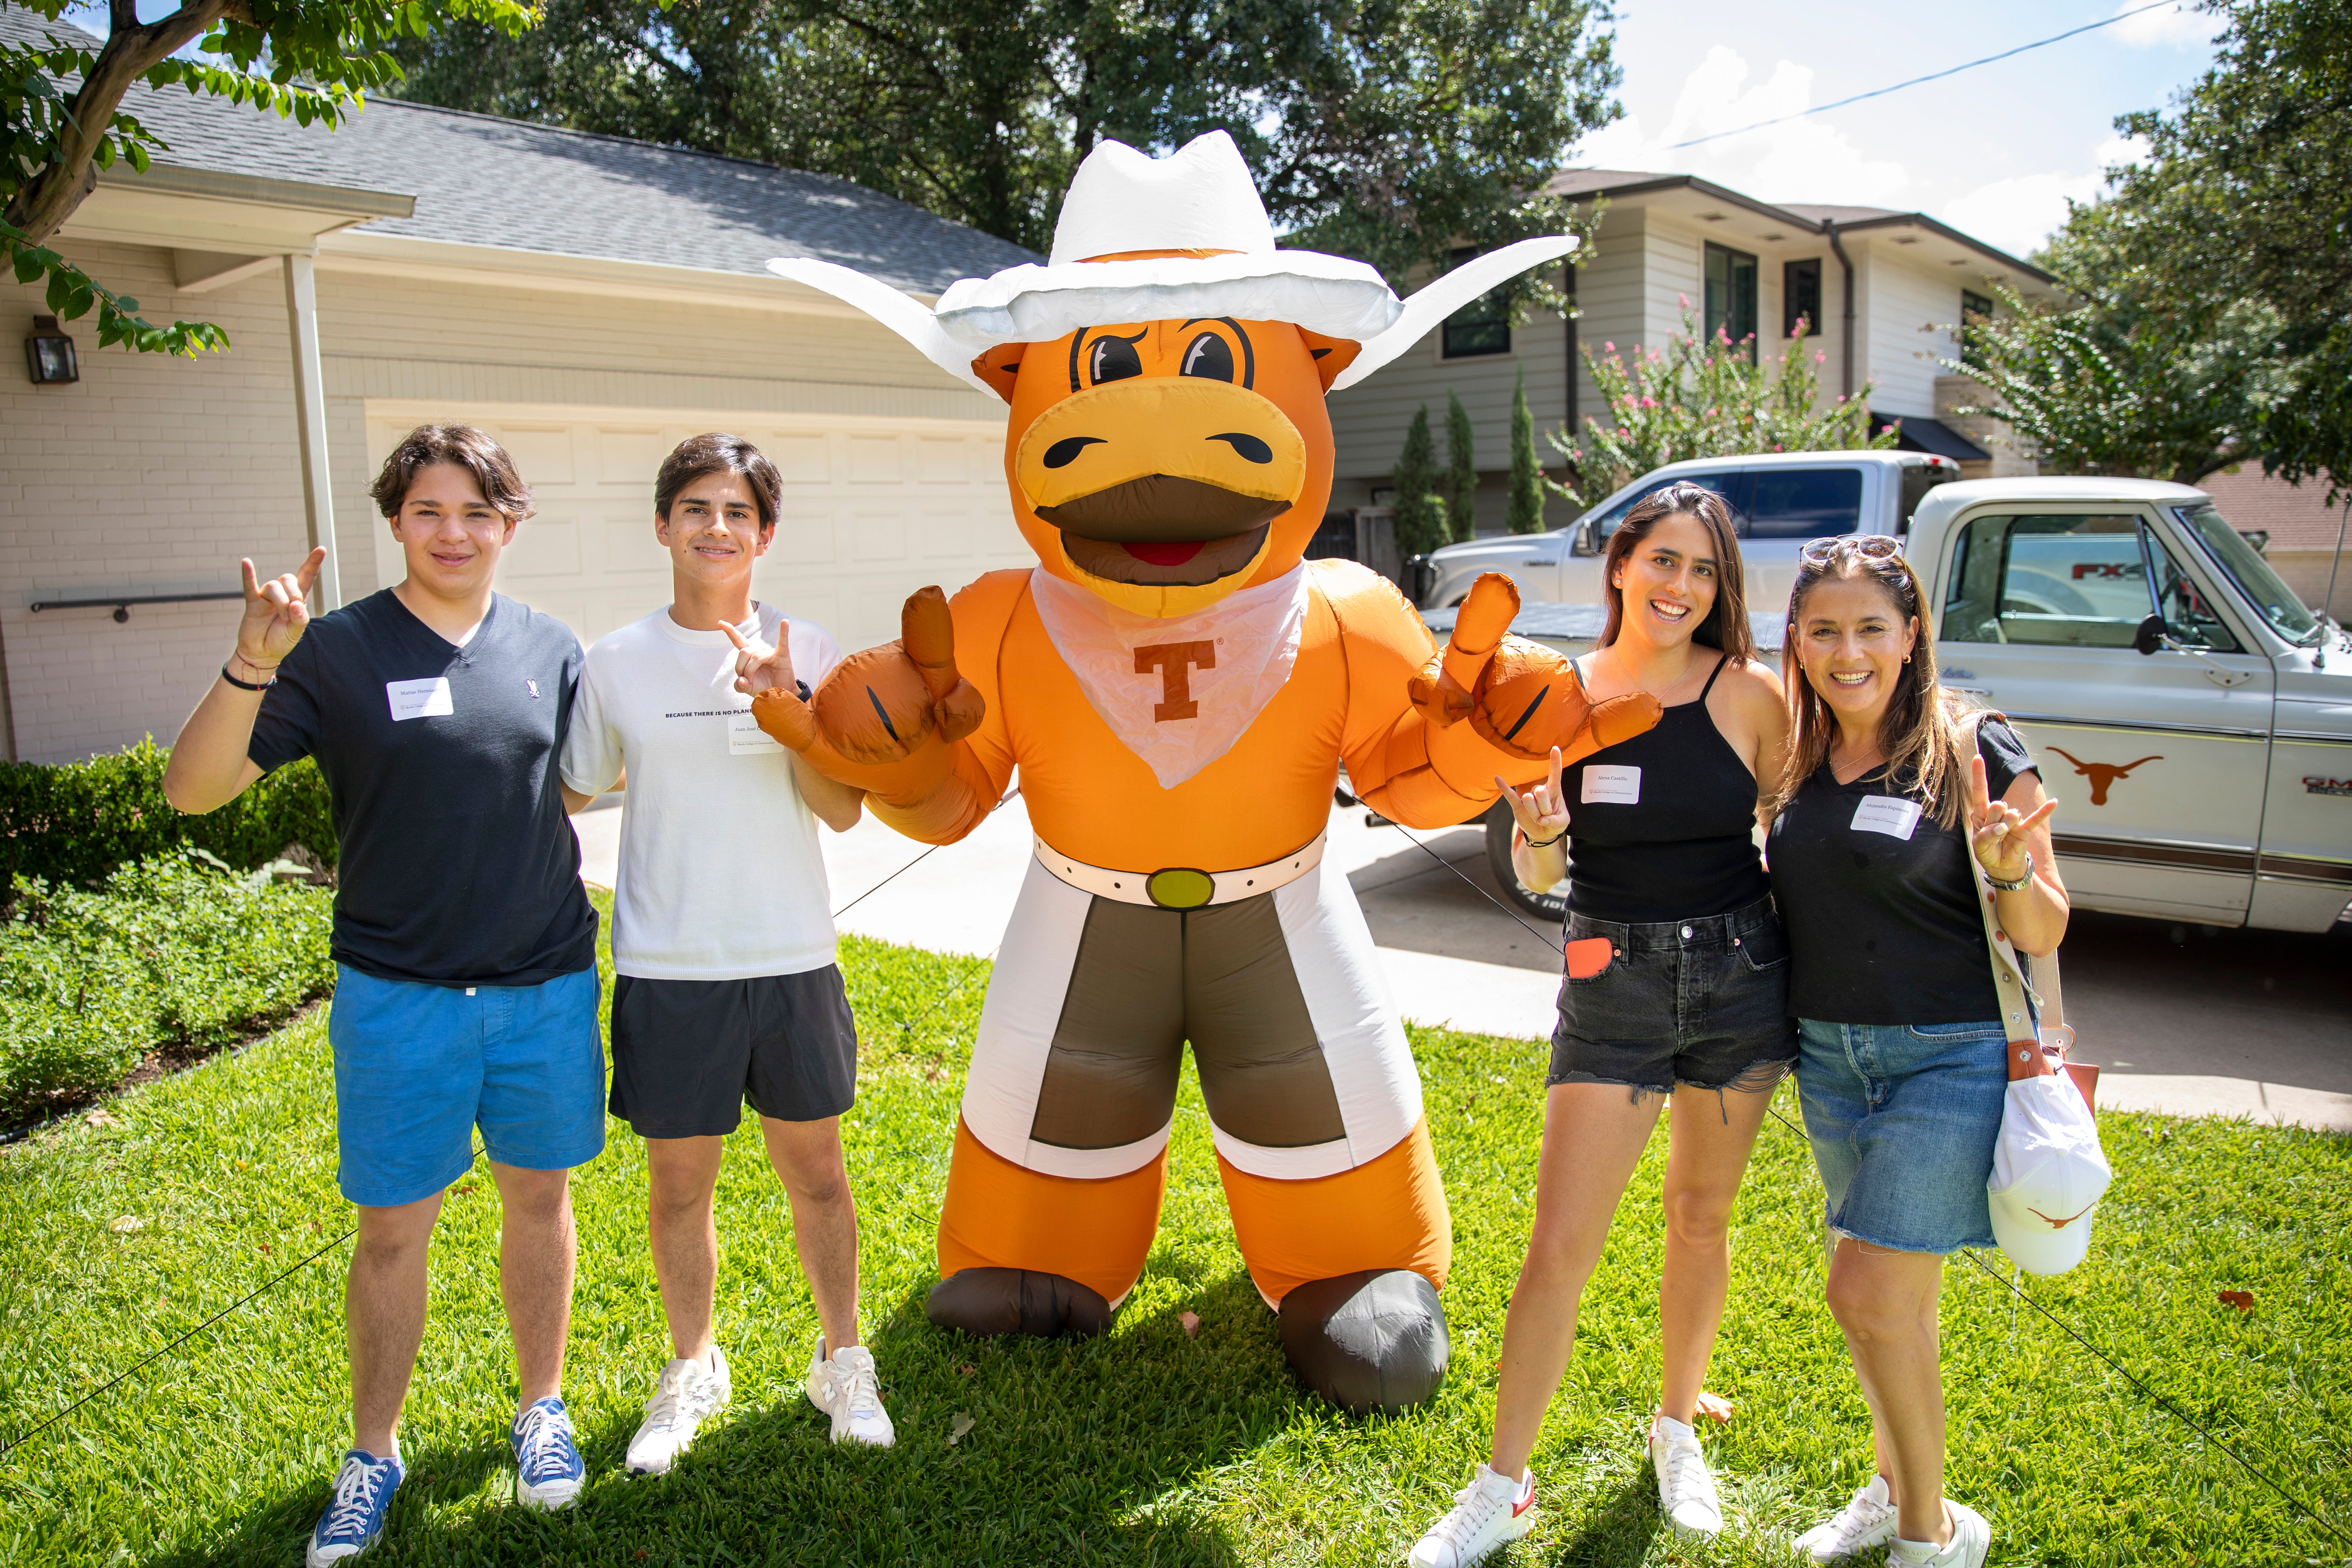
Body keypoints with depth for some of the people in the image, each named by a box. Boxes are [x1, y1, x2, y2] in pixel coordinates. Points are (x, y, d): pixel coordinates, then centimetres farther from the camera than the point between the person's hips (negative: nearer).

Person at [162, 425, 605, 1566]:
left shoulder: (550, 649, 2)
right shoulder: (337, 650, -7)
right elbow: (193, 789, -12)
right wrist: (250, 667, -28)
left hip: (547, 986, 2)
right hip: (400, 997, -2)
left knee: (539, 1196, 15)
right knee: (392, 1227, 10)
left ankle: (541, 1409, 36)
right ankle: (372, 1454, 30)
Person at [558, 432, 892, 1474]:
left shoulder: (806, 651, -1)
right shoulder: (615, 664, 0)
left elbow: (844, 810, -5)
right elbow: (573, 798, 8)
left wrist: (790, 706, -20)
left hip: (792, 959, 0)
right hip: (668, 968, 0)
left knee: (816, 1170, 12)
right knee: (679, 1183, 12)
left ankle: (842, 1360, 32)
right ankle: (692, 1370, 35)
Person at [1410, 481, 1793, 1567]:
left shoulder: (1748, 693, -5)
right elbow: (1539, 876, 2)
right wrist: (1537, 833, -20)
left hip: (1740, 976, 1)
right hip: (1612, 984, 0)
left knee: (1701, 1217, 16)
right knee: (1559, 1246, -1)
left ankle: (1677, 1430, 40)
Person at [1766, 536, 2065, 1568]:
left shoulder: (1976, 755, -12)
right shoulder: (1799, 759, 3)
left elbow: (2043, 934, -9)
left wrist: (2008, 866, -30)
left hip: (1951, 1056, -5)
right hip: (1830, 1055, 5)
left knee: (1869, 1290, -8)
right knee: (1893, 1296, 17)